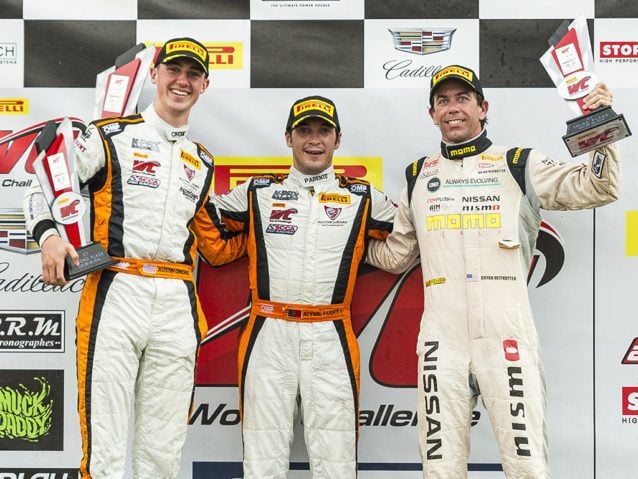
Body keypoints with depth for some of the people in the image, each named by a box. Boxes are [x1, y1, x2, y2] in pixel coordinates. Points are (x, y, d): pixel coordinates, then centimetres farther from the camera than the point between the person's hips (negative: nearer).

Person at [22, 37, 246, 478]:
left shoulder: (203, 164, 21)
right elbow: (43, 186, 4)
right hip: (116, 296, -4)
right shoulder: (112, 136, 6)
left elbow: (215, 247, 24)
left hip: (178, 306, 4)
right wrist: (49, 235, -13)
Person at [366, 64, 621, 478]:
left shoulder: (519, 165, 7)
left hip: (507, 335, -2)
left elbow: (597, 188, 2)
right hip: (441, 339, 3)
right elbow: (396, 255, 23)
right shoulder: (418, 176, 17)